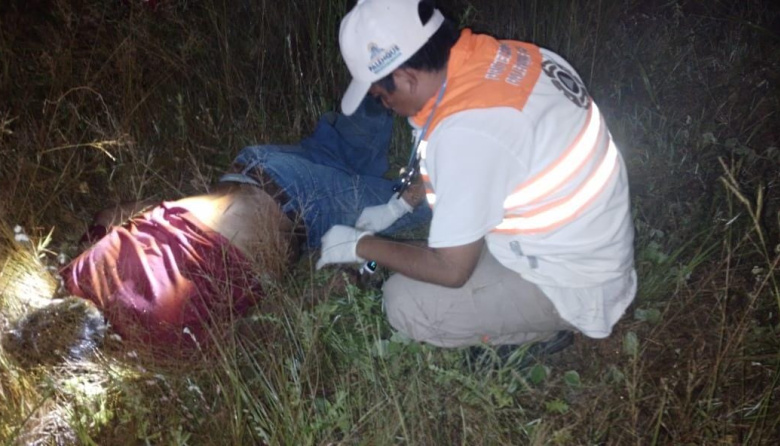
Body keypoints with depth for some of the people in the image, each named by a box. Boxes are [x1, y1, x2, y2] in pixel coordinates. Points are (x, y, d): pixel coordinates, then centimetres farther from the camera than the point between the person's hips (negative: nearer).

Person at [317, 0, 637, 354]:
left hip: (573, 285, -9)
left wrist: (361, 245, -8)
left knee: (404, 304, -13)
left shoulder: (466, 129, -33)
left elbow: (451, 270, -21)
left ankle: (545, 327, 7)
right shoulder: (498, 58, -6)